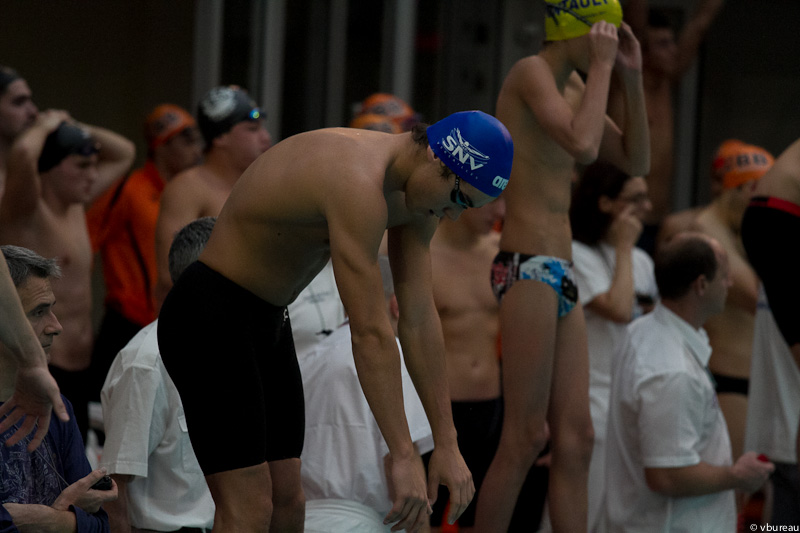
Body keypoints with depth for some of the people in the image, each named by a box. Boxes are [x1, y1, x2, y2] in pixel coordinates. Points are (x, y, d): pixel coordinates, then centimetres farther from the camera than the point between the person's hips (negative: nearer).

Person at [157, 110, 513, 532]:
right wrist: (404, 458, -30)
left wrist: (447, 444, 0)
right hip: (210, 317, -10)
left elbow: (419, 320, 2)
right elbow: (370, 334, -32)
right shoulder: (358, 185, -30)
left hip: (267, 322, 10)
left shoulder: (414, 190, 0)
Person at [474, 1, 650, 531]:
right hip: (528, 267, -9)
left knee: (576, 438, 4)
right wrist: (601, 67, -12)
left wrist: (632, 80, 11)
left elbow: (636, 162, 20)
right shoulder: (532, 71, -7)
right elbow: (583, 145, -23)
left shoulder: (572, 85, 19)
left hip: (560, 274, 9)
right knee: (525, 436, -9)